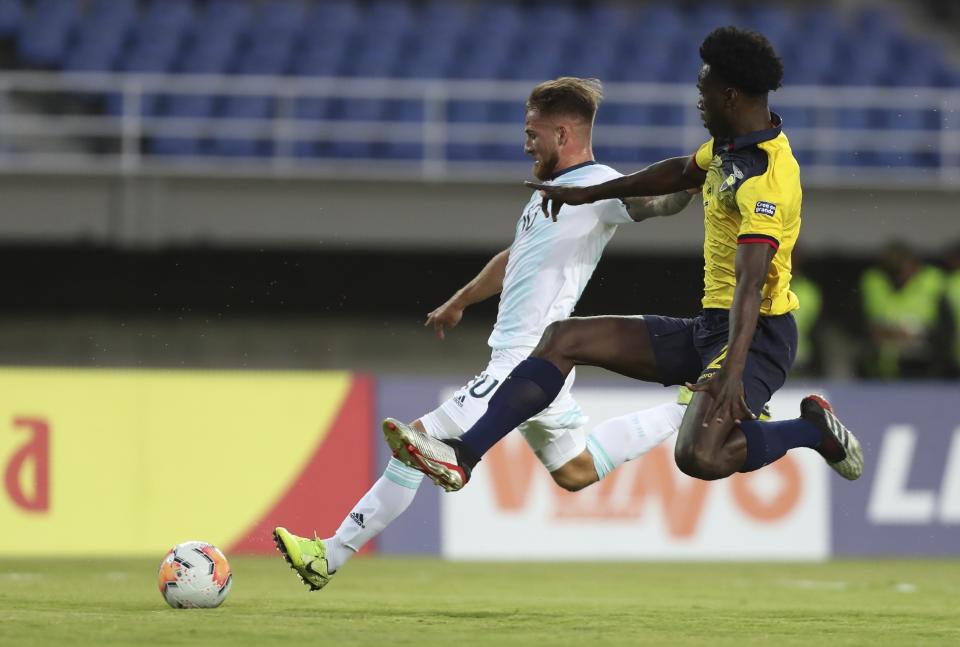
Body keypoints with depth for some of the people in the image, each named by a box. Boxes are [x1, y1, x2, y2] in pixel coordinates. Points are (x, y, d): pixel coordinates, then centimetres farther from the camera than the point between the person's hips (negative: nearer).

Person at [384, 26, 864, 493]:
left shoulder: (766, 177, -22)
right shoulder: (730, 146, 9)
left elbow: (751, 281, -33)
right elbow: (682, 172, 31)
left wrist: (732, 369, -43)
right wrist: (589, 194, 35)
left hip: (753, 334, -10)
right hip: (708, 326, 10)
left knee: (698, 456, -33)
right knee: (563, 339, 5)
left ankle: (813, 429, -6)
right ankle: (463, 456, -3)